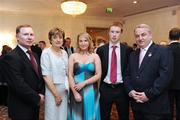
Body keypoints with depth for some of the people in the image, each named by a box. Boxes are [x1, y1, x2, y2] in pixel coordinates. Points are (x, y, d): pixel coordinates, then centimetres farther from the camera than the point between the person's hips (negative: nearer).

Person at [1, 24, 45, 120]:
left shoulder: (34, 55, 10)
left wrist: (41, 94, -3)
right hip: (21, 108, -8)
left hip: (34, 105, 8)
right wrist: (37, 98, -15)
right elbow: (19, 85, -24)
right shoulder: (11, 57, -19)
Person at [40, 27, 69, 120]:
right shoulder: (46, 52, -9)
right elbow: (46, 76, -14)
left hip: (64, 90, 5)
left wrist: (68, 86, 1)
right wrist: (56, 94, -14)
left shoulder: (64, 53, 8)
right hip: (52, 89, -5)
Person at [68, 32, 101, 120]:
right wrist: (75, 93, -10)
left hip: (91, 91, 0)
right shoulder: (73, 56, 3)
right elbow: (70, 76, -1)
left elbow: (98, 75, -2)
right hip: (76, 91, 0)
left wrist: (84, 83, -13)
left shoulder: (95, 56, 3)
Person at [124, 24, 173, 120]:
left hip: (155, 106, -5)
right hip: (136, 104, 6)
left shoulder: (163, 51, -7)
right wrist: (130, 91, -5)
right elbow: (128, 75, 12)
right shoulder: (133, 55, 14)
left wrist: (148, 94, -17)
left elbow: (165, 76, -16)